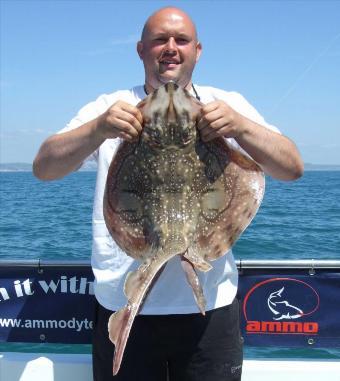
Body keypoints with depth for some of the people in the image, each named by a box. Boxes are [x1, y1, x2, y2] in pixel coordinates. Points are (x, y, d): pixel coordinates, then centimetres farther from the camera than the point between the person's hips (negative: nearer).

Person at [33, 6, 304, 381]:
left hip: (210, 306, 1)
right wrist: (98, 130, -27)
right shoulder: (110, 107, 3)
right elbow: (43, 167, -9)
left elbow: (293, 168, -7)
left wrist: (240, 126, -26)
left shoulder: (226, 105, 3)